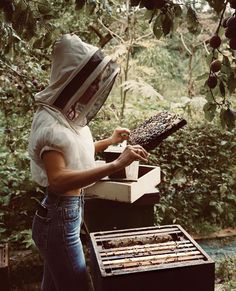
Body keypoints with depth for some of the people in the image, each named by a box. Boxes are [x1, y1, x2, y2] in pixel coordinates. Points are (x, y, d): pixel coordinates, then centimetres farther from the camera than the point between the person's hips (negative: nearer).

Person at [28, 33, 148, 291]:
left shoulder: (69, 113, 5)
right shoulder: (49, 122, -22)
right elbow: (57, 180, -34)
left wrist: (110, 141, 19)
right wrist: (115, 165, -38)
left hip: (67, 214, 8)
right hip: (59, 219, -8)